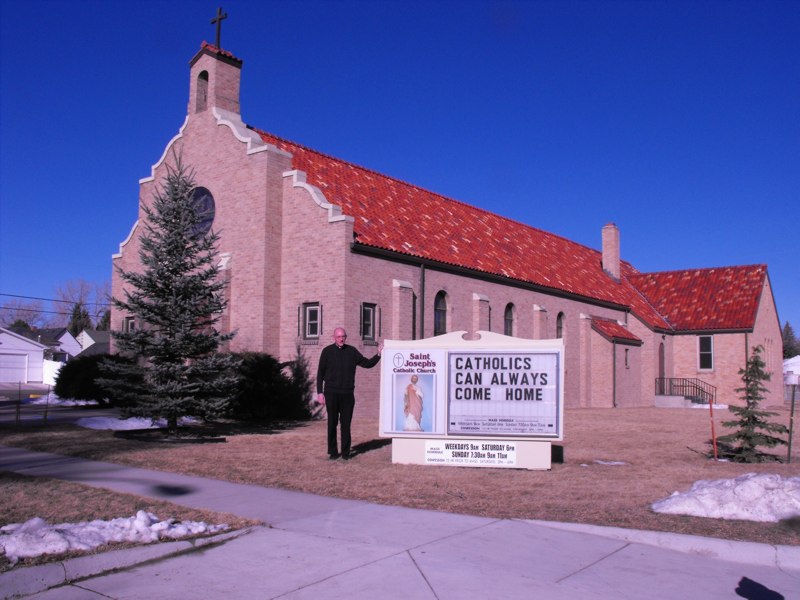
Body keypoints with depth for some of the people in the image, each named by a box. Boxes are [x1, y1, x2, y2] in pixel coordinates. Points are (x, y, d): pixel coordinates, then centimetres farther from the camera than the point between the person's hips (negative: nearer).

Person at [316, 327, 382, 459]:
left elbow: (367, 364, 10)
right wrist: (320, 392, -3)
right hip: (331, 394, -1)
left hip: (347, 394, 1)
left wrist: (378, 355, -6)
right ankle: (333, 451, 13)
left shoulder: (352, 351, 6)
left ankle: (345, 452, 12)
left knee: (346, 424, 4)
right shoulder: (327, 351, 1)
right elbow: (320, 373, 3)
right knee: (332, 423, 3)